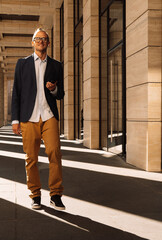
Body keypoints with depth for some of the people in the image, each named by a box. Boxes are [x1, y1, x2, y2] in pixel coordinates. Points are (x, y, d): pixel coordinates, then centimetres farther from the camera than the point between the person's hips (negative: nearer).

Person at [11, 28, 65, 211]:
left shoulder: (55, 65, 15)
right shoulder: (22, 63, 13)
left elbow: (61, 95, 18)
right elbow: (16, 93, 9)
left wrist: (54, 89, -6)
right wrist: (15, 119, 2)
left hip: (49, 116, 0)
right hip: (29, 117, 0)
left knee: (54, 152, -14)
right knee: (31, 158, 0)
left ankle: (55, 195, -4)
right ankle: (35, 196, 13)